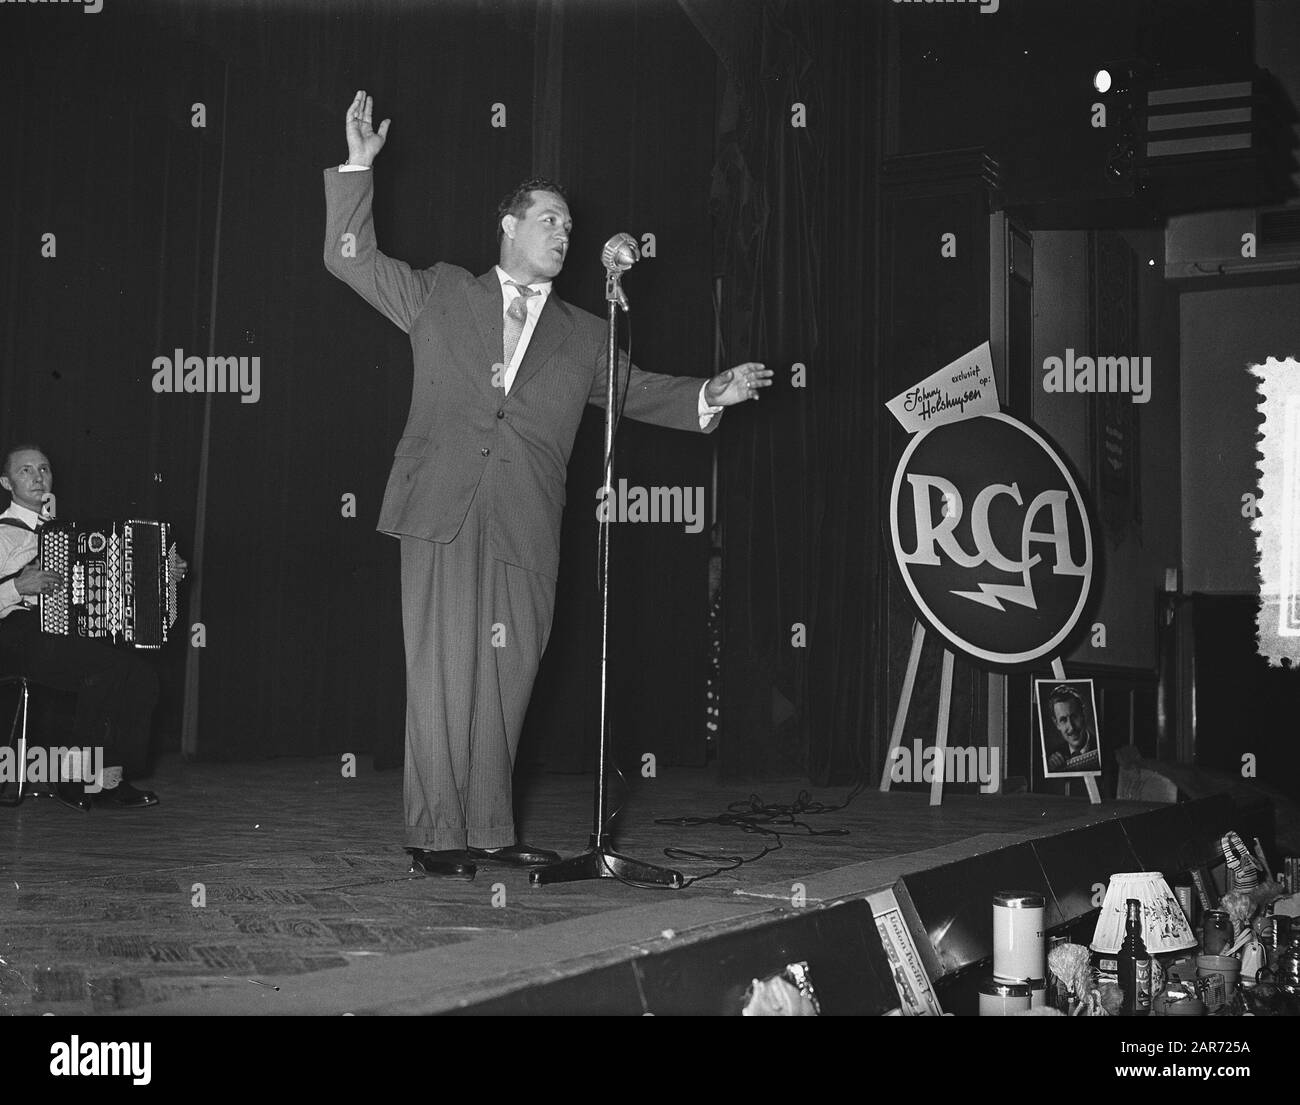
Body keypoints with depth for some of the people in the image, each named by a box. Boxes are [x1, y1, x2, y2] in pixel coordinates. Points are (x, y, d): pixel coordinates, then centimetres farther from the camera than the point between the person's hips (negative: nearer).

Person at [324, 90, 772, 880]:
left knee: (506, 681, 3)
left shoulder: (584, 336, 21)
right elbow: (350, 258, 16)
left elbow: (638, 389, 25)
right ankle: (437, 836, 1)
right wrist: (359, 168, 9)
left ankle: (491, 831, 13)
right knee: (442, 672, -5)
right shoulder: (441, 294, 15)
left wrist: (711, 395, 10)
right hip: (444, 516, -2)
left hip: (525, 529, 3)